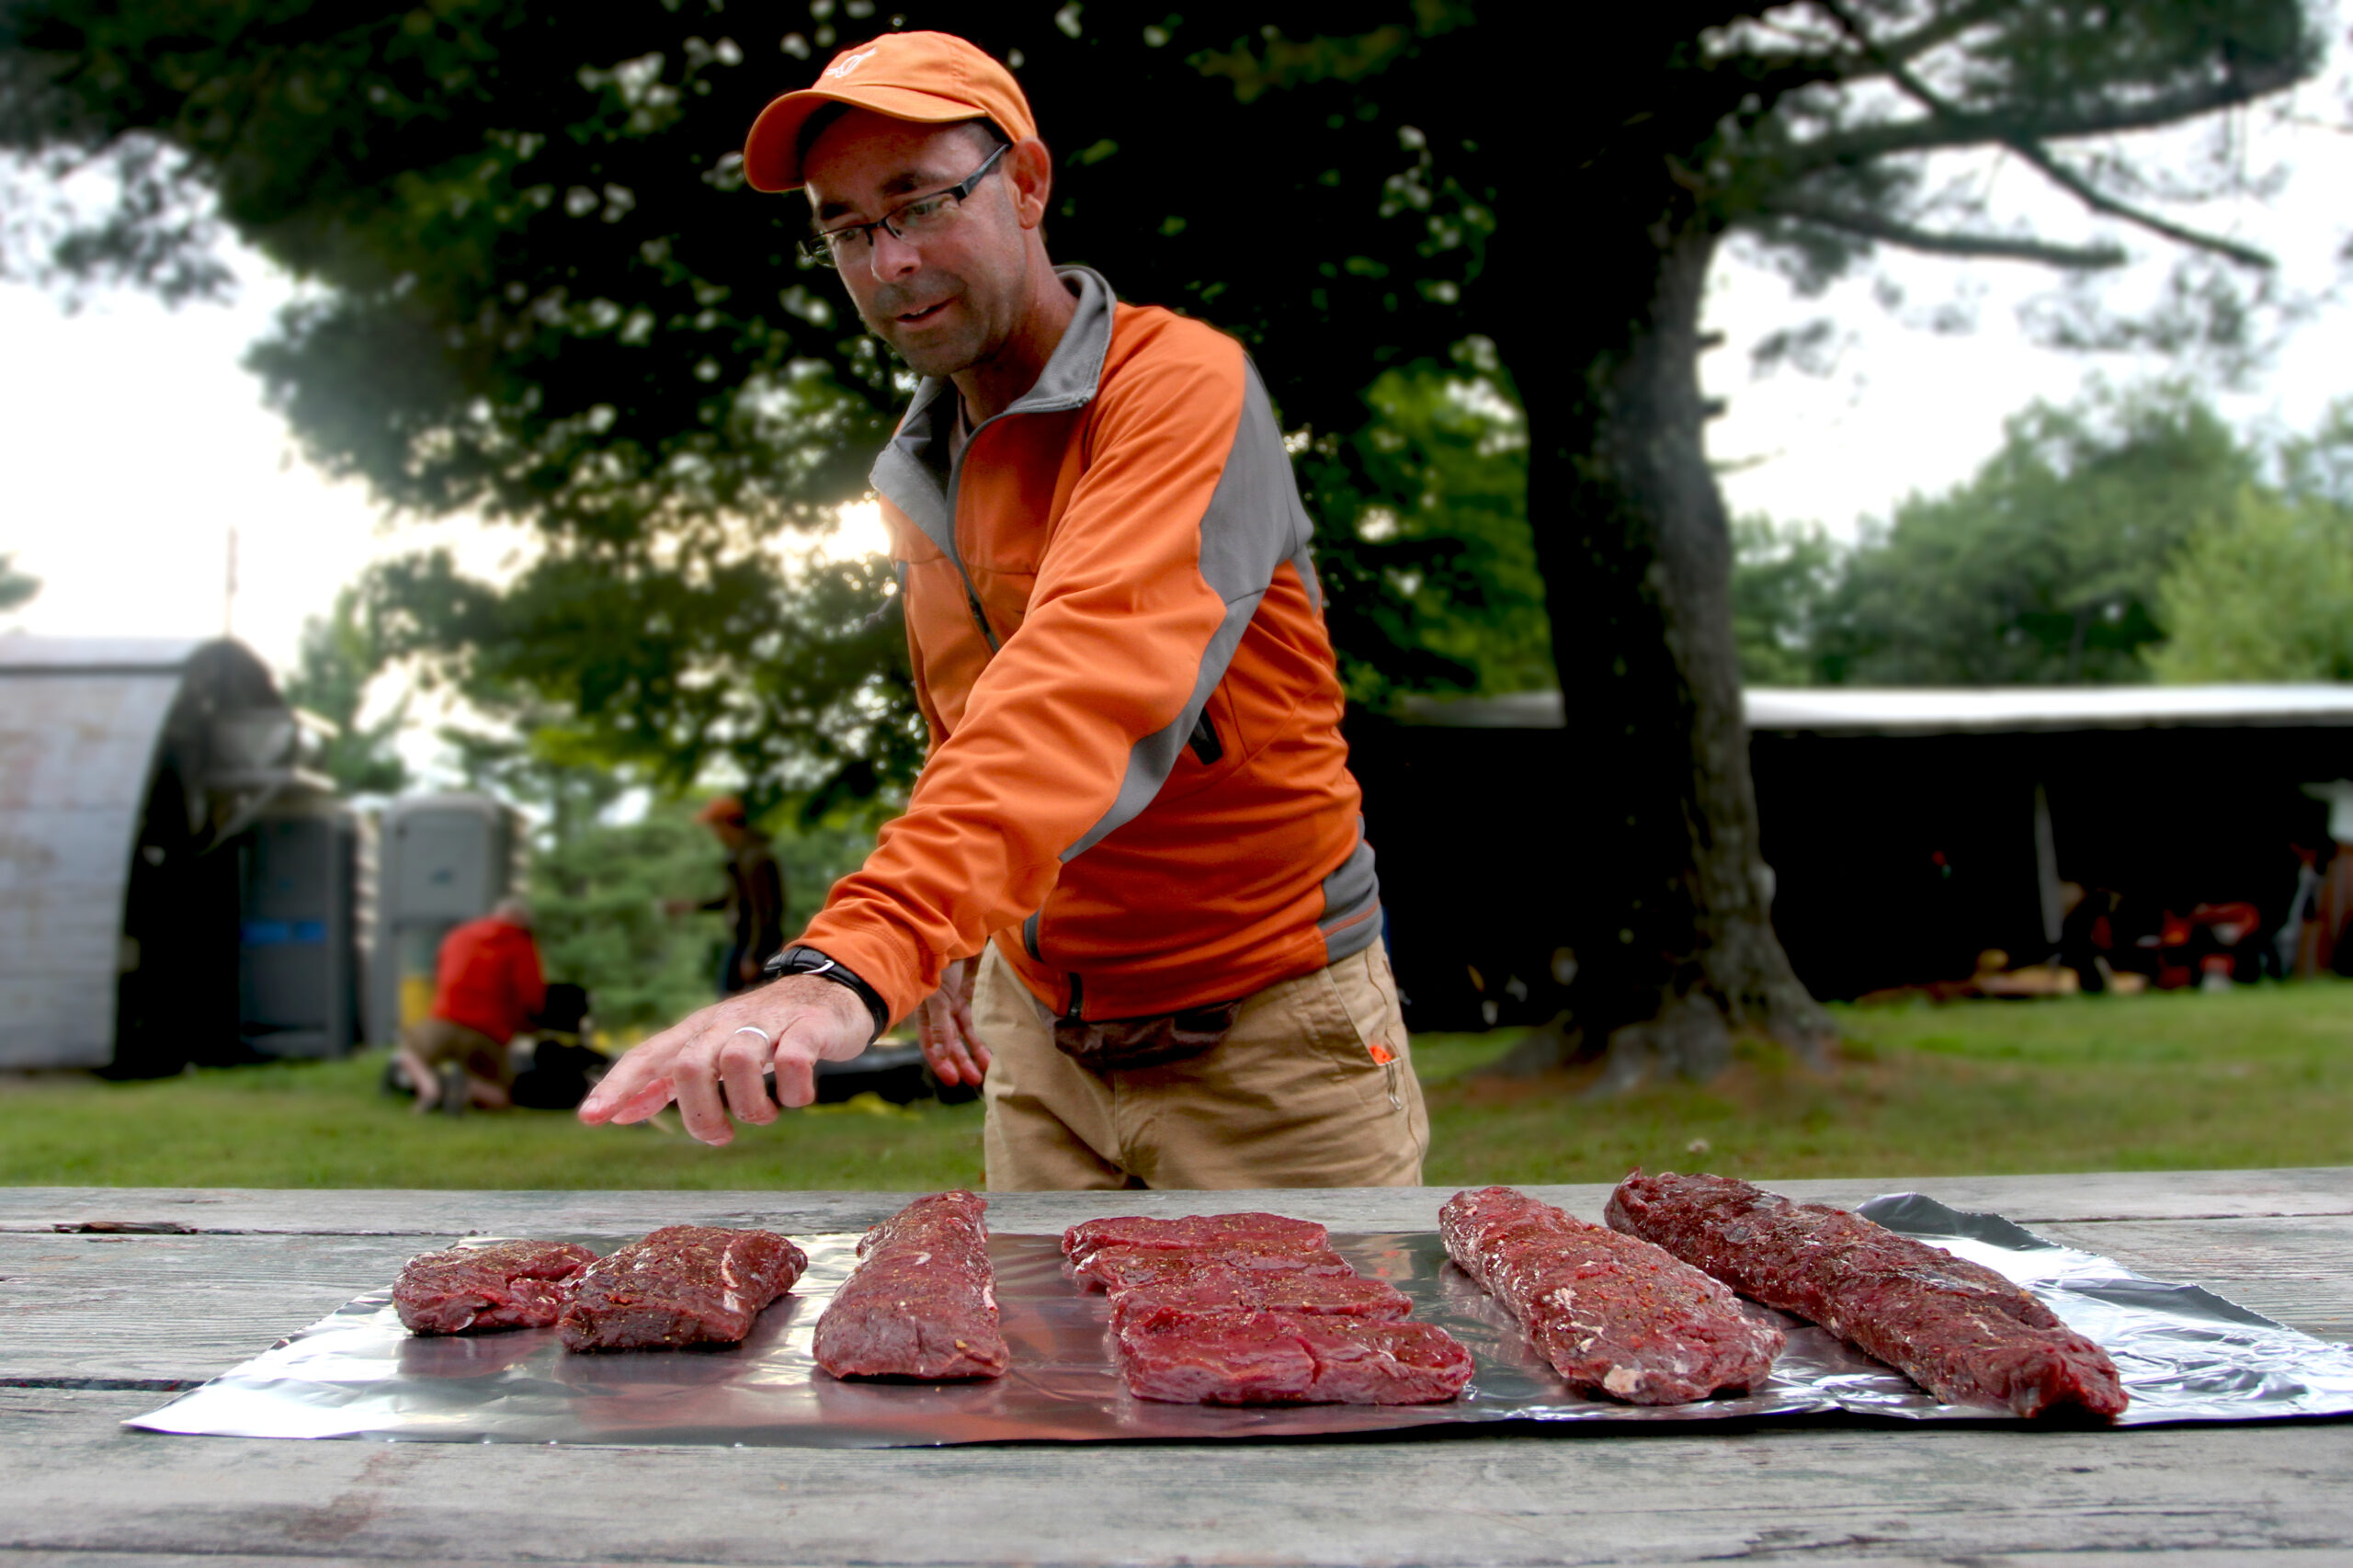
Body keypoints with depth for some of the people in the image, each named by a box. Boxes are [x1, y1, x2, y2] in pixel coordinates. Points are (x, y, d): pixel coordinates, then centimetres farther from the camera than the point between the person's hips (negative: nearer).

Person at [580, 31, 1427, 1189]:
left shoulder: (1181, 384, -19)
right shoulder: (913, 476, 6)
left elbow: (1084, 687, -35)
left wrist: (858, 959, -46)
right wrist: (958, 941, 7)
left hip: (1262, 1043, -6)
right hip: (1040, 1046, 6)